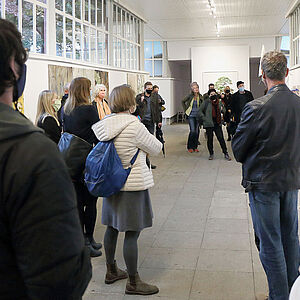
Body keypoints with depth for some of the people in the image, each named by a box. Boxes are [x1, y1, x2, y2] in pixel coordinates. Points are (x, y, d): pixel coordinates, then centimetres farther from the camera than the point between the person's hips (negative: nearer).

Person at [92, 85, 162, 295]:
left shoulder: (104, 124, 3)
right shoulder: (134, 126, -19)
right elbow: (156, 148, -7)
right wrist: (145, 135, 11)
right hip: (133, 185, -8)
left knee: (112, 228, 17)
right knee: (132, 234, -1)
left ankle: (111, 271, 33)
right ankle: (133, 282, 9)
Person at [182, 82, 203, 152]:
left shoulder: (200, 96, 2)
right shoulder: (190, 96, -5)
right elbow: (183, 102, 8)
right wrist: (185, 110, 5)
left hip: (198, 115, 3)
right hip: (191, 115, -3)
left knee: (197, 131, 3)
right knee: (192, 131, -12)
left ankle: (195, 147, 15)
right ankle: (190, 147, 2)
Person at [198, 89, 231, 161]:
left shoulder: (219, 102, 8)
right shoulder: (206, 102, -4)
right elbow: (200, 111, -3)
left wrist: (222, 109, 3)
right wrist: (204, 119, -9)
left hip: (217, 124, 2)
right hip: (209, 124, -2)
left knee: (221, 138, -1)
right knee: (210, 139, 6)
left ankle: (226, 154, 7)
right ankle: (211, 154, 19)